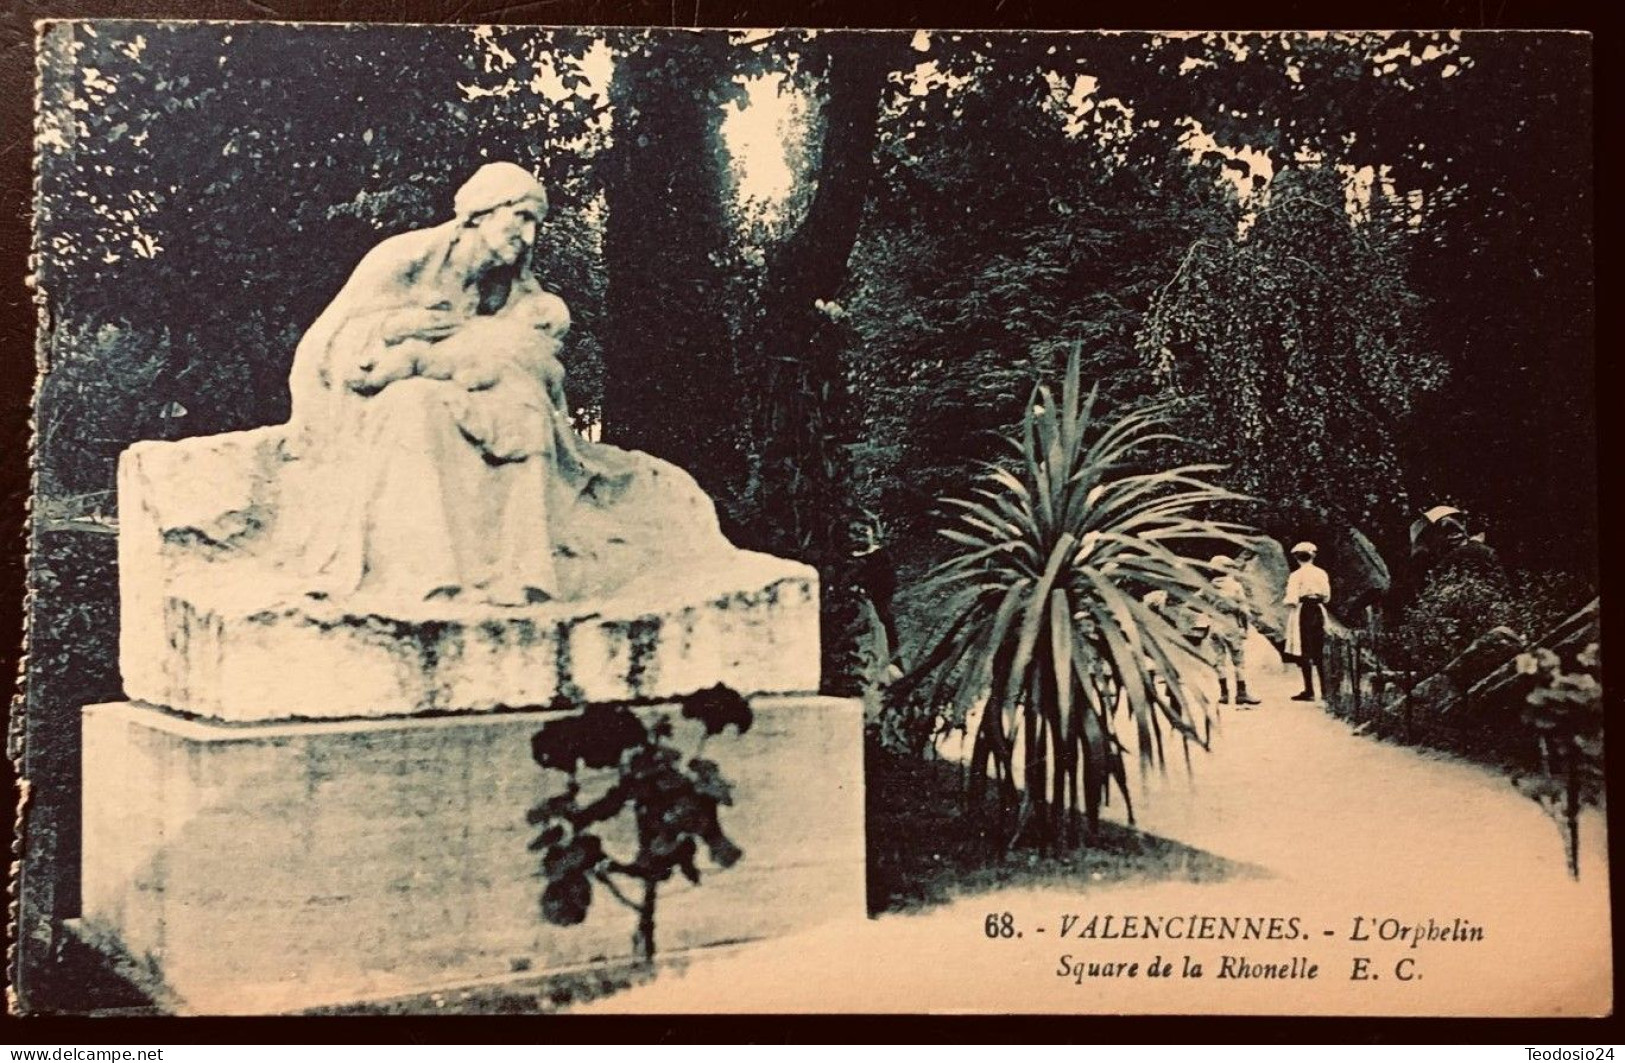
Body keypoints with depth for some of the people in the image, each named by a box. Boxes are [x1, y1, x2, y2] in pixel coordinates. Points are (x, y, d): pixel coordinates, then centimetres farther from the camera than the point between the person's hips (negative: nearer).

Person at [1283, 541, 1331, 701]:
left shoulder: (1296, 575, -11)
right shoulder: (1322, 573, 4)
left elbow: (1292, 600, -14)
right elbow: (1327, 597, 9)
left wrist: (1286, 600, 6)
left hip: (1303, 612, -5)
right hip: (1319, 610, 5)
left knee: (1305, 653, -1)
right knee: (1319, 653, 13)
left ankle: (1309, 691, -2)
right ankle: (1325, 689, 15)